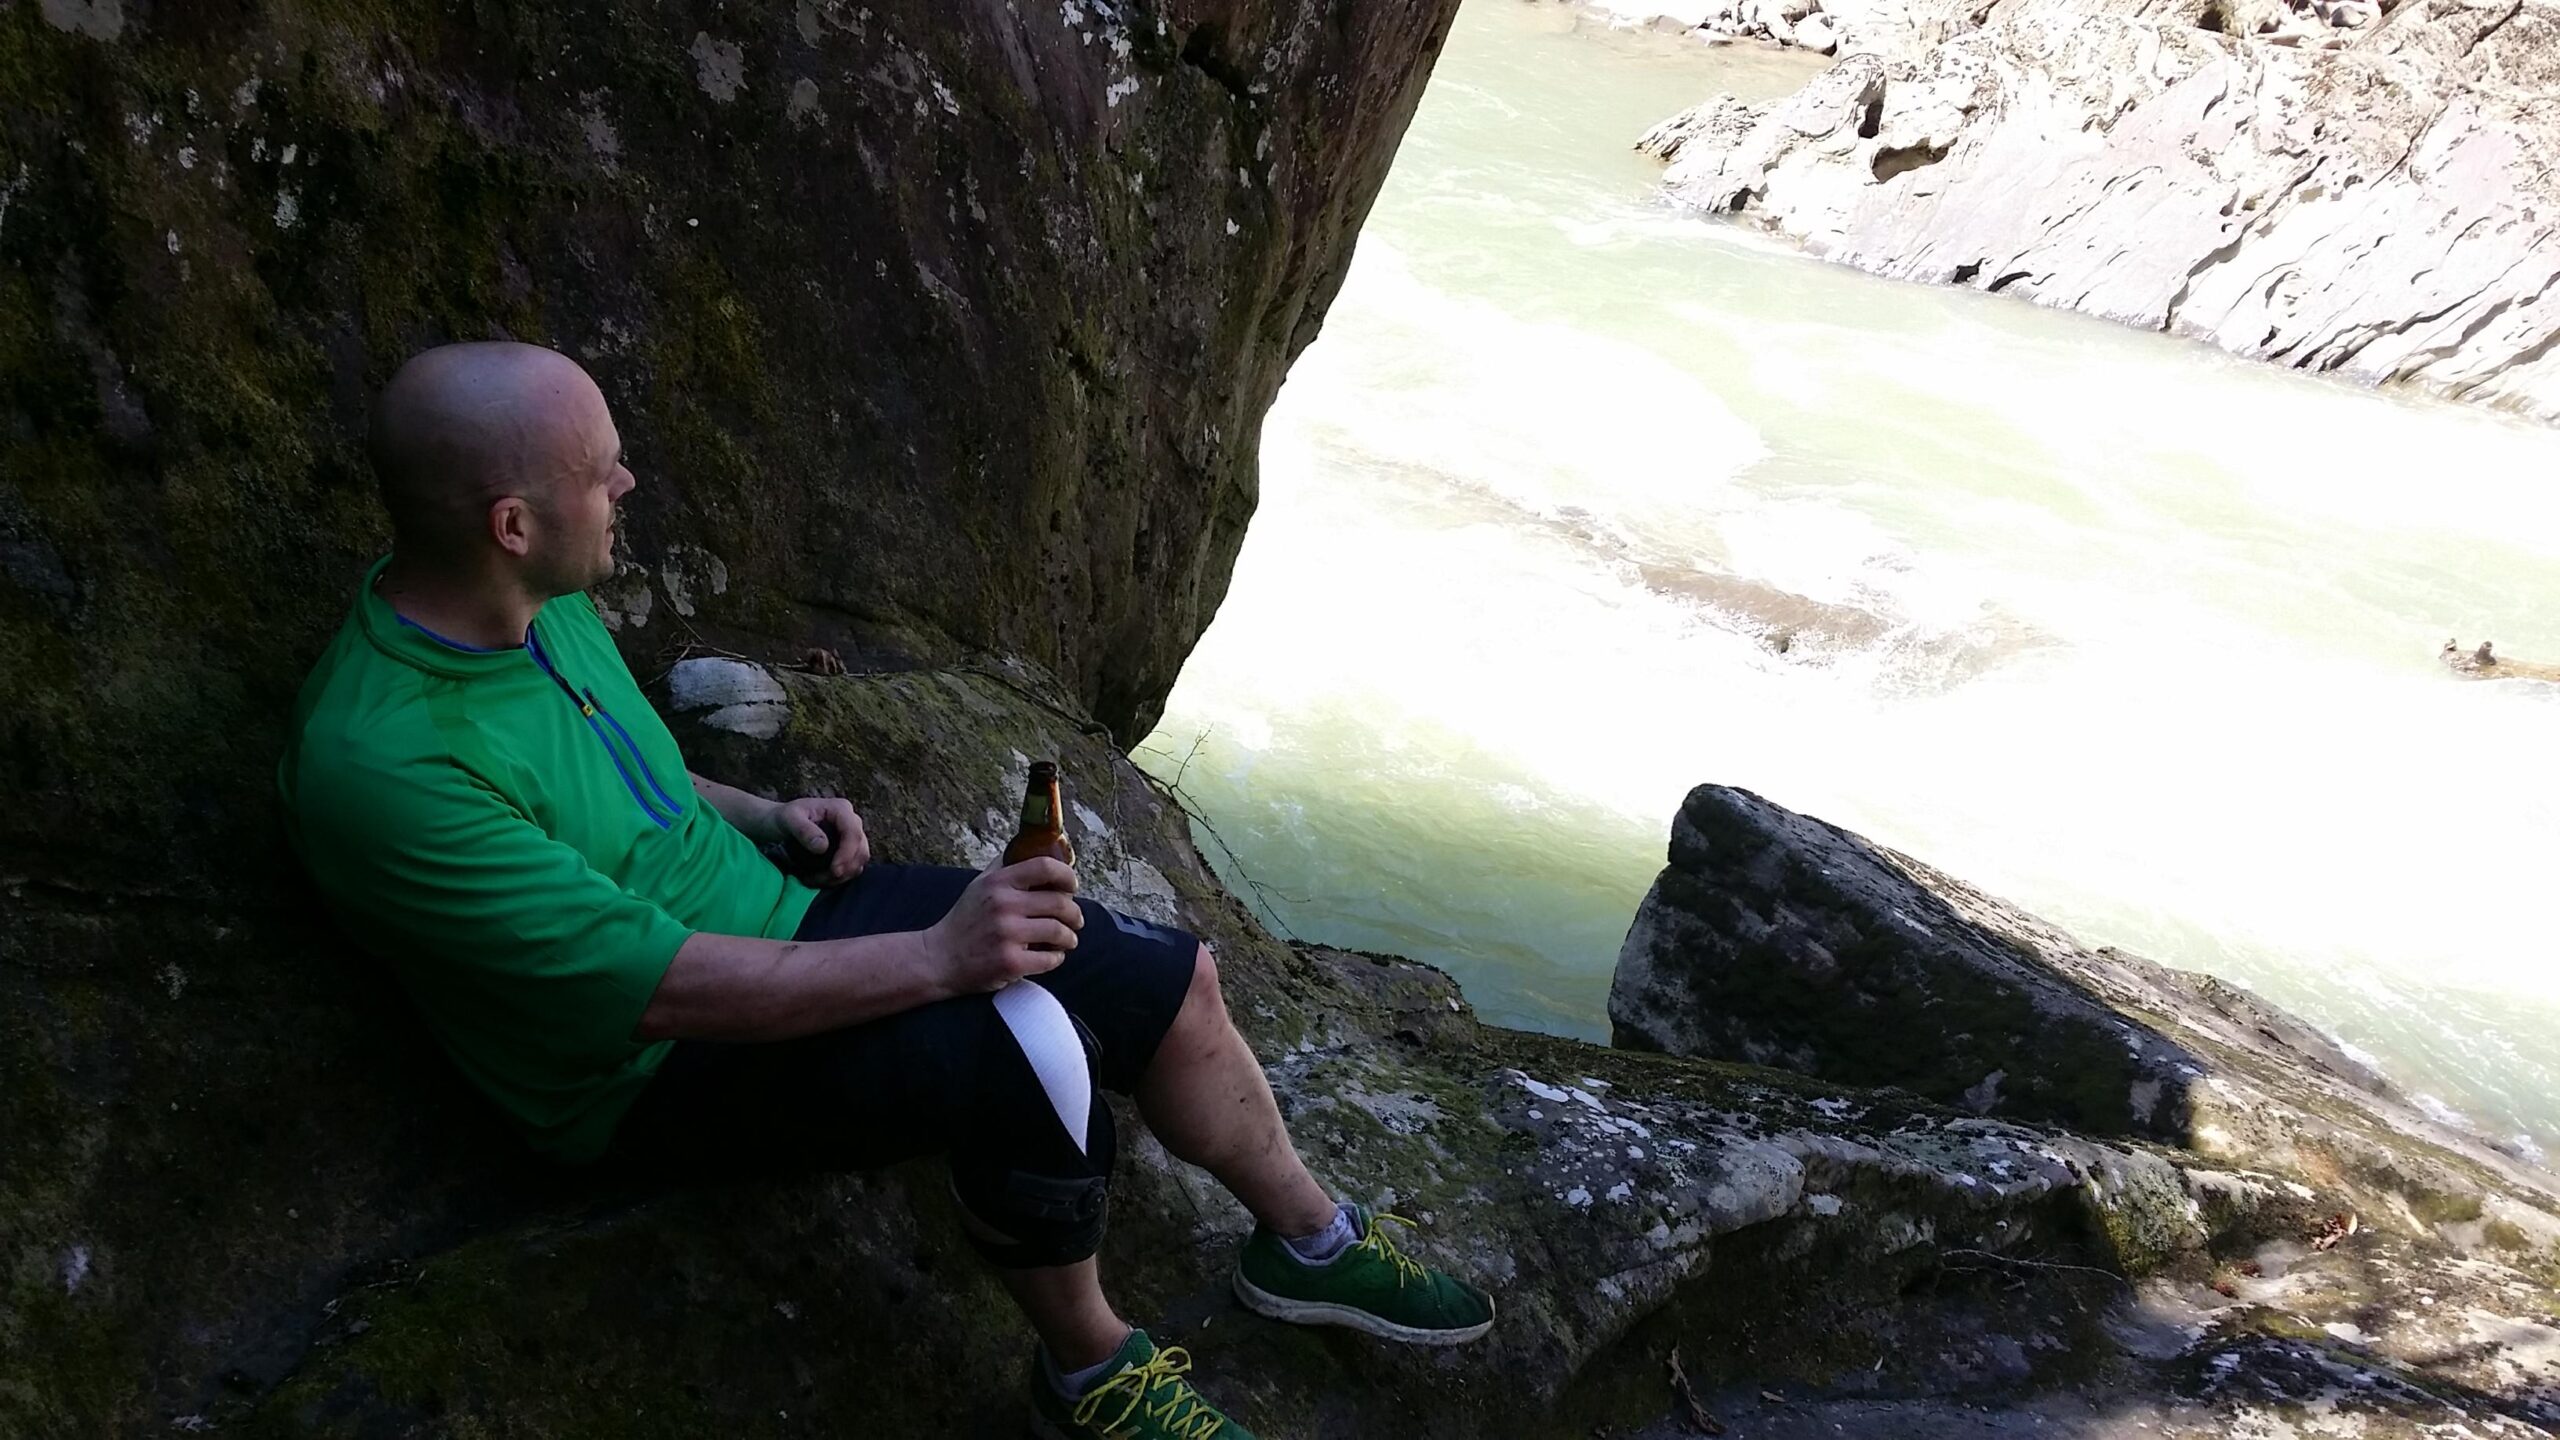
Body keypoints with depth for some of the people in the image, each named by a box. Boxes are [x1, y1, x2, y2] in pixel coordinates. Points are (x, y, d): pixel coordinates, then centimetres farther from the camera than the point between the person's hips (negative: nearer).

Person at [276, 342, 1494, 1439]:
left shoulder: (536, 602, -3)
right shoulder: (382, 768, -29)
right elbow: (671, 991, -29)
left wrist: (764, 818, 3)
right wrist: (936, 956, -28)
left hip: (774, 915, 8)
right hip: (670, 1072, -8)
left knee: (1168, 979, 0)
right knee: (1022, 1061, -32)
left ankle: (1309, 1242, 26)